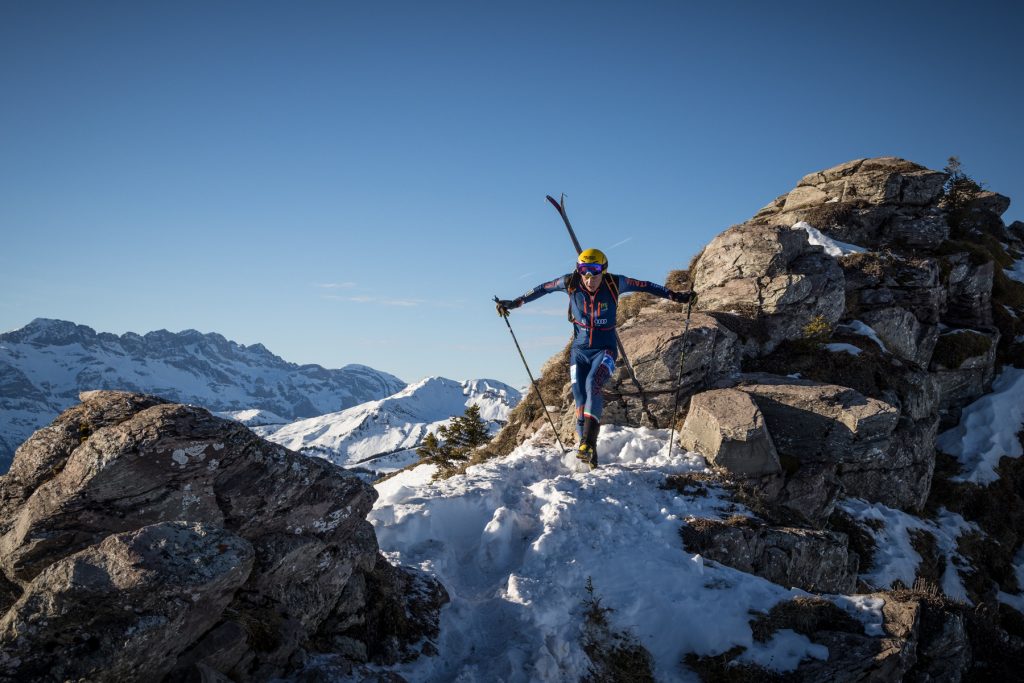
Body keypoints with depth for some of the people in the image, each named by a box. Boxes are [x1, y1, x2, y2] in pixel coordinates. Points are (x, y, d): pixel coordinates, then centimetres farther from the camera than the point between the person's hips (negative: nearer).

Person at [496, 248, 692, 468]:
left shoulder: (614, 283, -13)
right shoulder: (570, 283, -10)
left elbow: (645, 286, 0)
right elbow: (542, 289, 5)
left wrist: (674, 295, 1)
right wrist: (514, 303, 10)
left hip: (605, 350, -2)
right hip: (579, 350, 2)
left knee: (593, 384, -29)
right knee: (581, 400, -4)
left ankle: (588, 443, -32)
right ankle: (588, 450, 7)